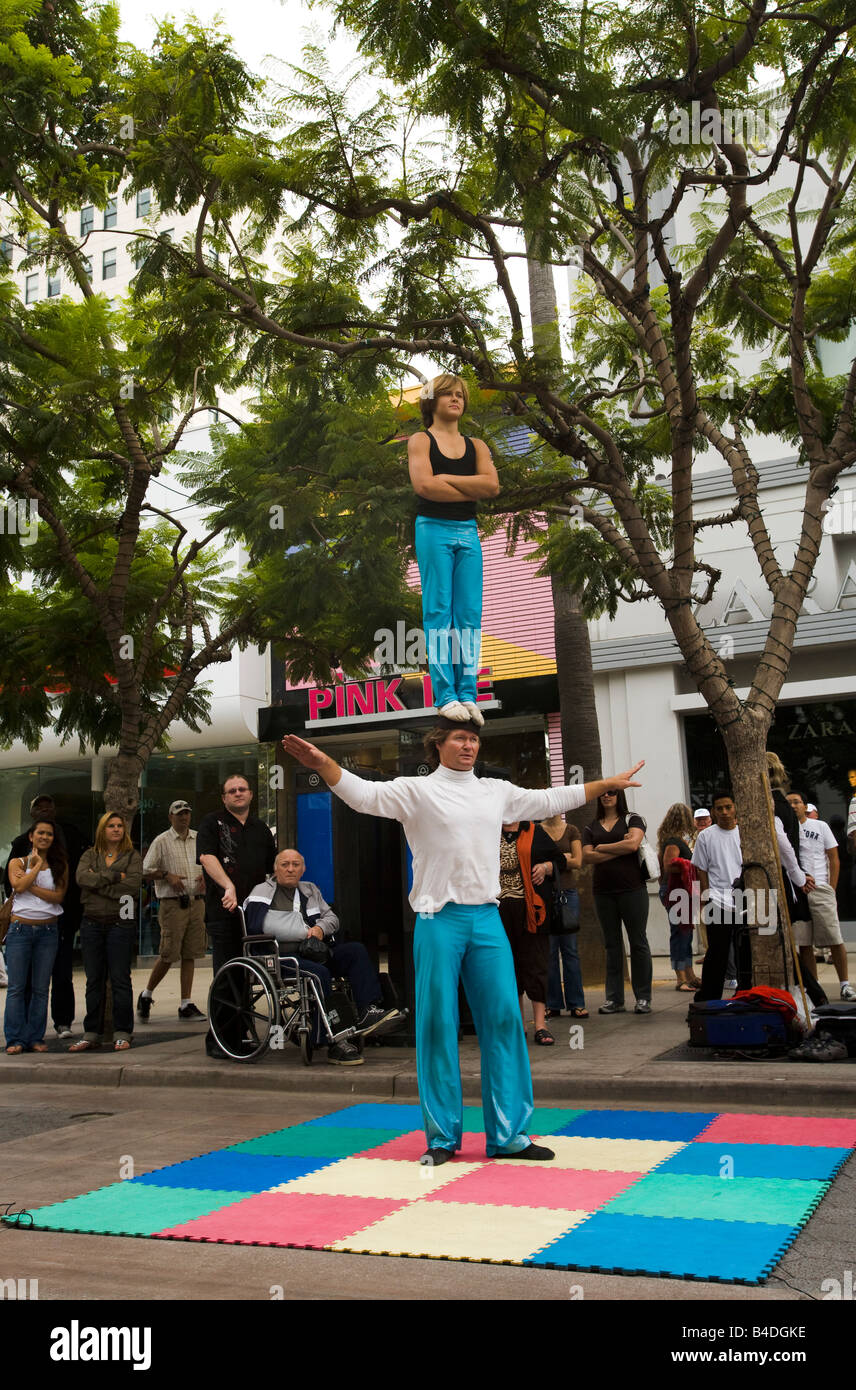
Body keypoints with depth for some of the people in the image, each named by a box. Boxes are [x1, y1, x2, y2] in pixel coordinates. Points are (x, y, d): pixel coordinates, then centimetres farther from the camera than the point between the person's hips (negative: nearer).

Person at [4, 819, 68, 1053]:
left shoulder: (59, 865, 8)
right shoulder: (18, 863, 6)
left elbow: (58, 896, -5)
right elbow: (19, 886, -13)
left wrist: (31, 886, -13)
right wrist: (38, 864, -6)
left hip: (48, 931, 1)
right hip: (20, 929, -1)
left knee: (41, 988, 3)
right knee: (17, 987, -3)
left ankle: (35, 1038, 10)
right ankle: (15, 1040, 2)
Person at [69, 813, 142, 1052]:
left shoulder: (132, 857, 5)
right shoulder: (90, 855, 12)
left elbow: (132, 886, -11)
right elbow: (82, 877, -8)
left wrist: (97, 882, -8)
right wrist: (113, 876, -12)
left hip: (120, 924, -3)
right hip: (91, 923, 3)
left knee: (120, 980, -2)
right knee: (94, 981, 7)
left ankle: (122, 1034, 4)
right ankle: (92, 1034, 14)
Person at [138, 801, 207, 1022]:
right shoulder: (161, 841, 0)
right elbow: (145, 871, -2)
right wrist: (167, 875, -15)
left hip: (196, 902, 5)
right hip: (172, 904, -5)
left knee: (189, 955, 5)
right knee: (169, 954, -5)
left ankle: (186, 1004, 10)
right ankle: (146, 995, 16)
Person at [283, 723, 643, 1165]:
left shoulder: (497, 791, 15)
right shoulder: (417, 790, 1)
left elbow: (549, 800, 25)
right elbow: (365, 794, -11)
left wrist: (608, 783, 29)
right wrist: (323, 764, -27)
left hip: (486, 918, 4)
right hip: (439, 920, -4)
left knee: (503, 1020, 3)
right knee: (437, 1024, 1)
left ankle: (508, 1135, 14)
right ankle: (442, 1137, 14)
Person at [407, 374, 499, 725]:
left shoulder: (476, 446, 17)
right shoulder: (421, 441, 6)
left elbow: (492, 485, -1)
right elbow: (423, 485, -12)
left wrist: (447, 478, -6)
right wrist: (470, 490, -5)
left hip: (468, 532, 4)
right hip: (434, 529, -4)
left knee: (470, 614, -2)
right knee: (438, 612, -7)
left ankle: (467, 694, -1)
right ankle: (445, 696, -8)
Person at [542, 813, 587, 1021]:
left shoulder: (572, 831, 9)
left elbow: (577, 862, -1)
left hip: (568, 891, 1)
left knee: (570, 948, 1)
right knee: (548, 949, 0)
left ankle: (576, 1003, 7)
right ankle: (553, 1004, 8)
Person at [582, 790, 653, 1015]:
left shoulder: (632, 820, 6)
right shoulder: (591, 828, 13)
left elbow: (633, 844, -13)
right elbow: (587, 857, -1)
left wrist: (602, 847, -4)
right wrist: (619, 849, -8)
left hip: (632, 889, -3)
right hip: (603, 892, 3)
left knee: (638, 943, 0)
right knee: (612, 945, 7)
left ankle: (643, 998, 6)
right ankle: (614, 999, 11)